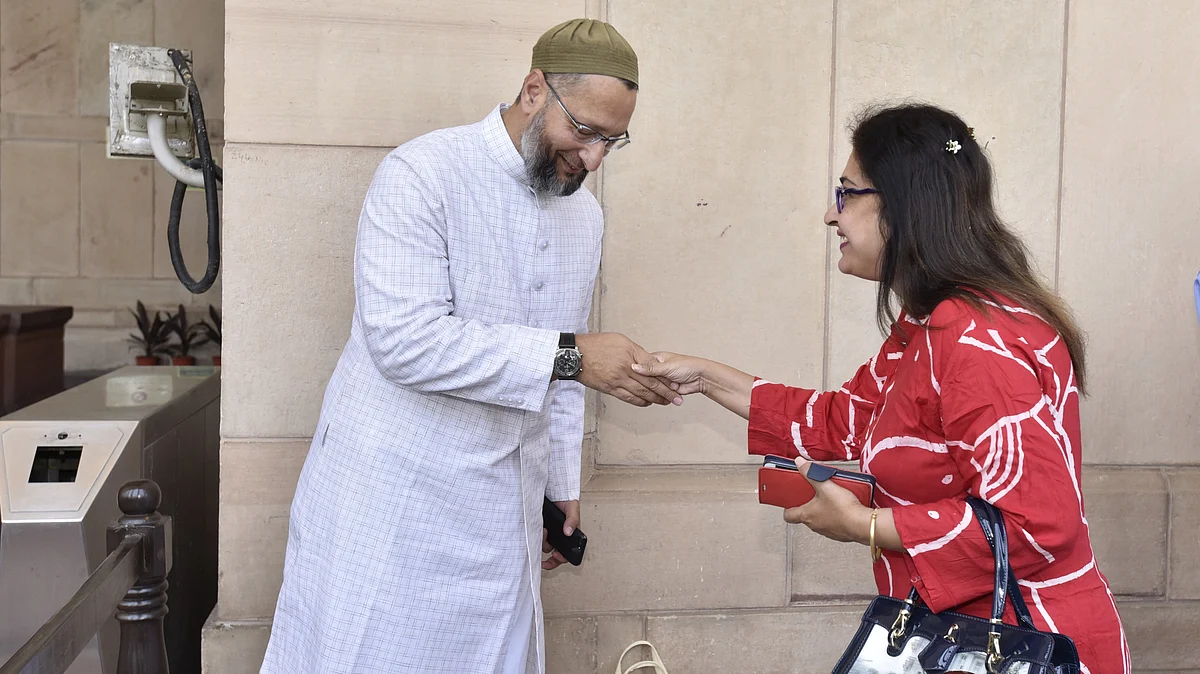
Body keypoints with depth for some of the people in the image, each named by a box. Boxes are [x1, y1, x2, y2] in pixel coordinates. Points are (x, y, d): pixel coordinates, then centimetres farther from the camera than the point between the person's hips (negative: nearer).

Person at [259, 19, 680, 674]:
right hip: (390, 497, -5)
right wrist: (570, 355, -26)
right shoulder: (420, 175, -13)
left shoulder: (584, 214, 10)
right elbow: (404, 338, -25)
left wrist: (562, 484, 17)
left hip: (502, 510, 6)